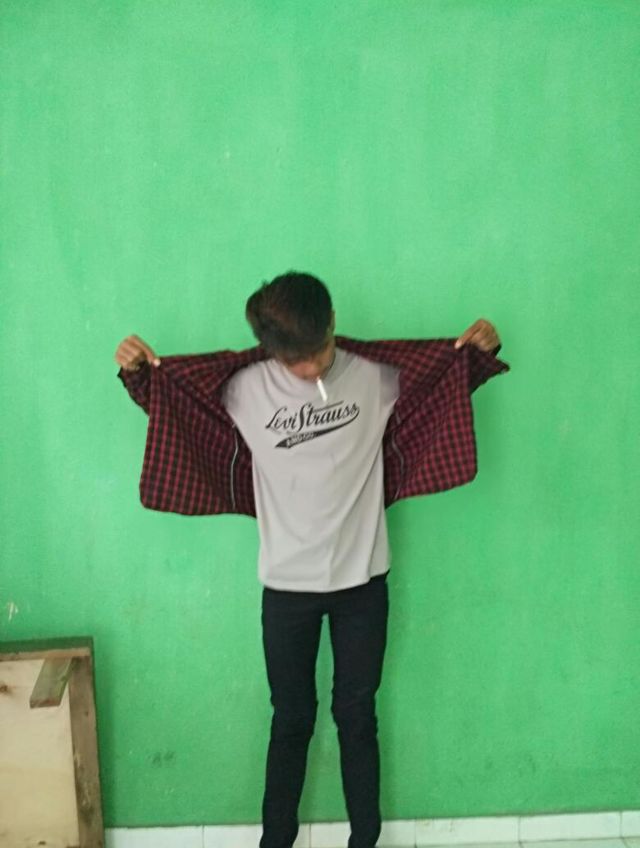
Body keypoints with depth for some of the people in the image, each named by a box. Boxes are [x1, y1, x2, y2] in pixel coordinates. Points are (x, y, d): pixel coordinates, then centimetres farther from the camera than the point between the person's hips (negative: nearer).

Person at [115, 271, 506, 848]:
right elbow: (176, 404, 8)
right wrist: (138, 373, -10)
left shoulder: (377, 377, -8)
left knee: (357, 716, 14)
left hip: (362, 581, 1)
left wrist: (480, 352, -8)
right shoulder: (244, 387, -10)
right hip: (287, 586, 0)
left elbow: (446, 384, 10)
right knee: (291, 718, 13)